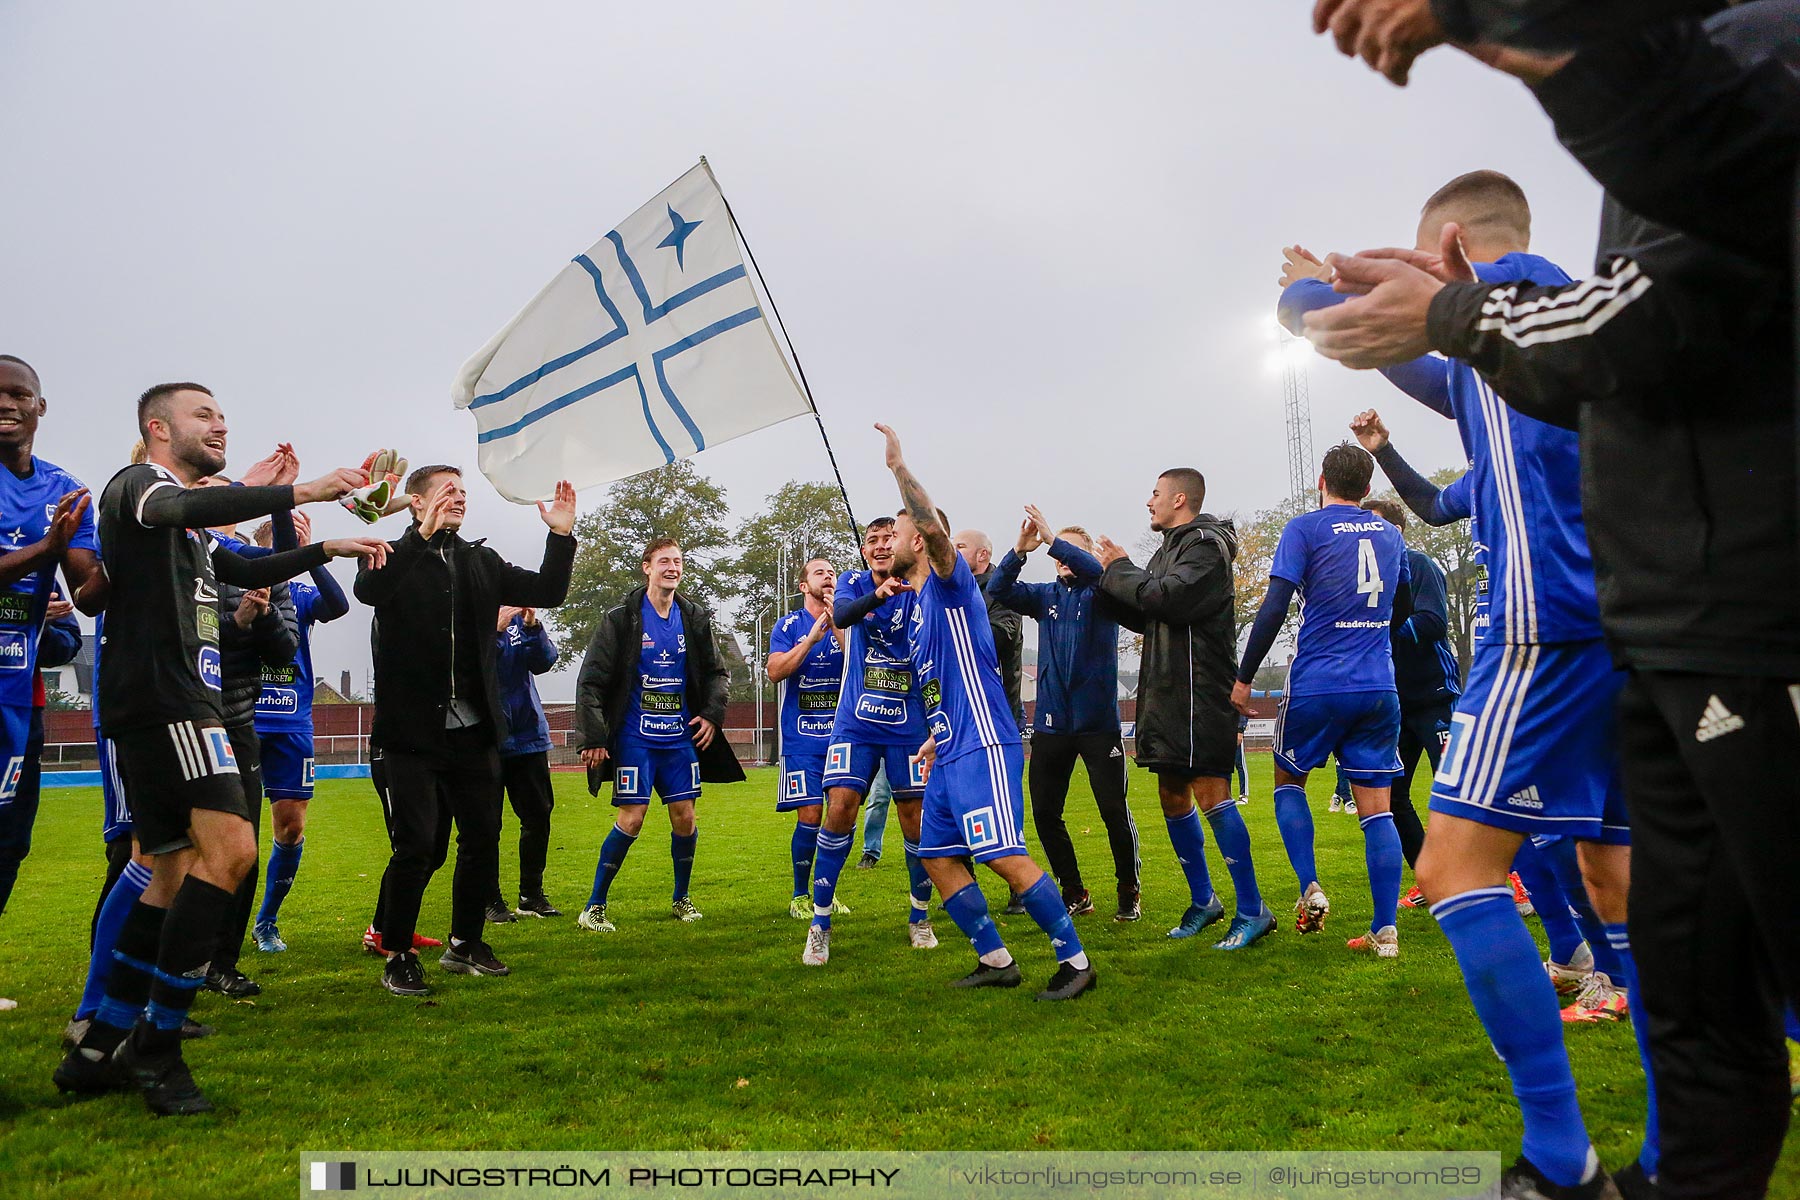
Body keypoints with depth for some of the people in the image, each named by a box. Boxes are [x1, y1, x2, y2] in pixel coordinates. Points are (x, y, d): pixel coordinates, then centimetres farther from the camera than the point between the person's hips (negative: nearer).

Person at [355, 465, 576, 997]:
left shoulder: (482, 561, 14)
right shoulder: (395, 555, -2)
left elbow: (546, 592, 7)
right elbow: (367, 589, -24)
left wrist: (561, 535, -5)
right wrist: (423, 535, -32)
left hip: (473, 731, 5)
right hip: (412, 732, -5)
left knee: (483, 839, 10)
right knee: (416, 846, -6)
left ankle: (465, 943, 27)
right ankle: (398, 957, 11)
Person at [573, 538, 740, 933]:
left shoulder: (695, 617, 5)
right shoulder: (621, 619, -6)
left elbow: (717, 672, 16)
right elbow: (590, 681, -7)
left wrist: (712, 714, 1)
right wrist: (592, 736, -13)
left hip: (681, 737, 4)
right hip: (635, 738, -4)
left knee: (685, 817, 4)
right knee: (630, 820, -8)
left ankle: (681, 898, 24)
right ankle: (594, 907, 5)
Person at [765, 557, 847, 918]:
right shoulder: (789, 625, 3)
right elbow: (775, 671, -11)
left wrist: (837, 628, -18)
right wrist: (813, 637, -17)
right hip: (803, 737, -2)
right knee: (809, 815, -7)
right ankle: (800, 895, 9)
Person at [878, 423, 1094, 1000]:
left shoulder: (950, 582, -6)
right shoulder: (919, 602, 20)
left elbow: (935, 527, -28)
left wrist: (897, 465, -24)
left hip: (981, 747, -10)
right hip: (951, 752, 10)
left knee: (1005, 857, -13)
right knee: (937, 858, 10)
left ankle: (1075, 960, -3)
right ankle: (995, 959, 17)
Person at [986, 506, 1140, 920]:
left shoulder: (1101, 593, 0)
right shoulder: (1045, 596, 10)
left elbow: (1101, 573, -23)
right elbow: (998, 590, -4)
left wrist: (1053, 539, -28)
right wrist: (1019, 551, -21)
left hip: (1098, 720, -4)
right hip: (1051, 722, 4)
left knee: (1114, 810, -4)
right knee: (1044, 813, 6)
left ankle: (1129, 894, 15)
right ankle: (1074, 894, 21)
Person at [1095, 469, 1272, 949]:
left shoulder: (1205, 545, -8)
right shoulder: (1169, 549, 20)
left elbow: (1162, 598, -21)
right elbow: (1145, 617, 20)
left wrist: (1118, 568, -6)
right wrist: (1113, 576, 8)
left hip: (1200, 690, -9)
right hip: (1164, 692, 9)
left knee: (1211, 795, -11)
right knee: (1172, 796, 12)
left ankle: (1252, 910, -3)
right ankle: (1203, 901, 24)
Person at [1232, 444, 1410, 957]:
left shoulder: (1305, 529, -3)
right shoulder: (1390, 535, 13)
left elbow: (1273, 610, -11)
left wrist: (1243, 678, -4)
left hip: (1318, 684, -4)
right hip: (1379, 687, 4)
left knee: (1288, 779, 18)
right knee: (1376, 809, 5)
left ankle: (1310, 888, 4)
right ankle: (1385, 930, 3)